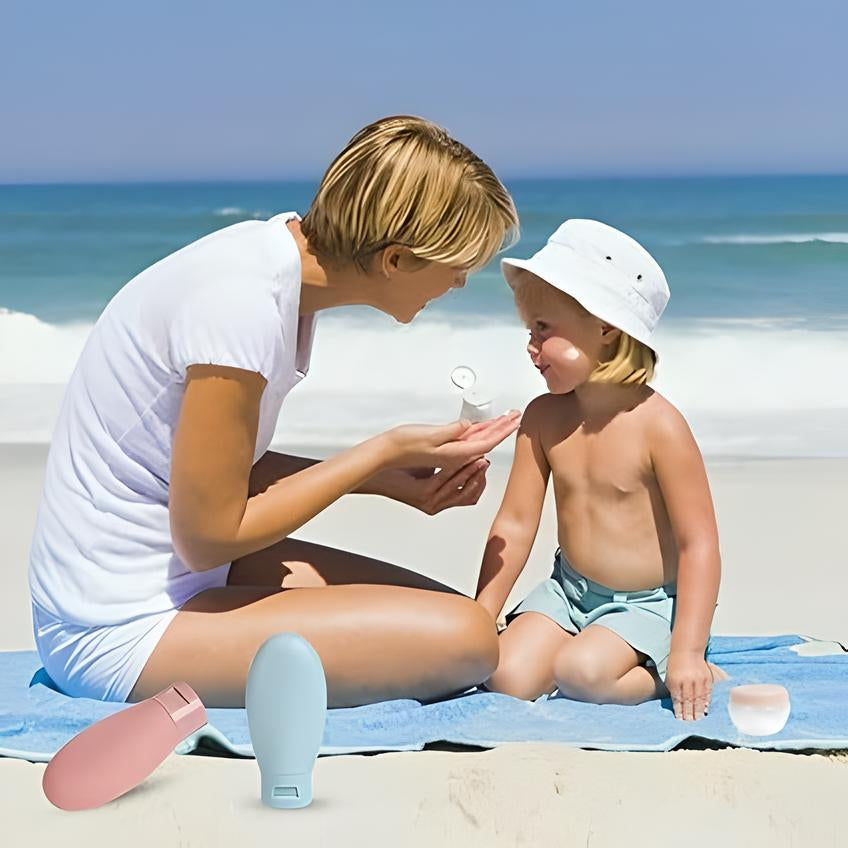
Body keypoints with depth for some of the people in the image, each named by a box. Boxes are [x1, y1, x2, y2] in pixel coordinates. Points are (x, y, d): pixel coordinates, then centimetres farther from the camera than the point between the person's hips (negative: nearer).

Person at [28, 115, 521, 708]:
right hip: (123, 628, -9)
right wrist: (385, 452, -12)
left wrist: (389, 478, -1)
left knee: (456, 611, 9)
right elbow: (208, 536, -20)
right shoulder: (243, 302, -26)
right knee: (462, 640, -18)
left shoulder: (287, 252, 2)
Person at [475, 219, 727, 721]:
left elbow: (698, 543, -19)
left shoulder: (658, 426, -20)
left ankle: (691, 675, -4)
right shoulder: (543, 419, -3)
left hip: (648, 604, -5)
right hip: (569, 590, 5)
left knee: (579, 672, -29)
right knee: (508, 677, -15)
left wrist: (687, 651, -24)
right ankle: (607, 656, 8)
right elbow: (515, 524, 2)